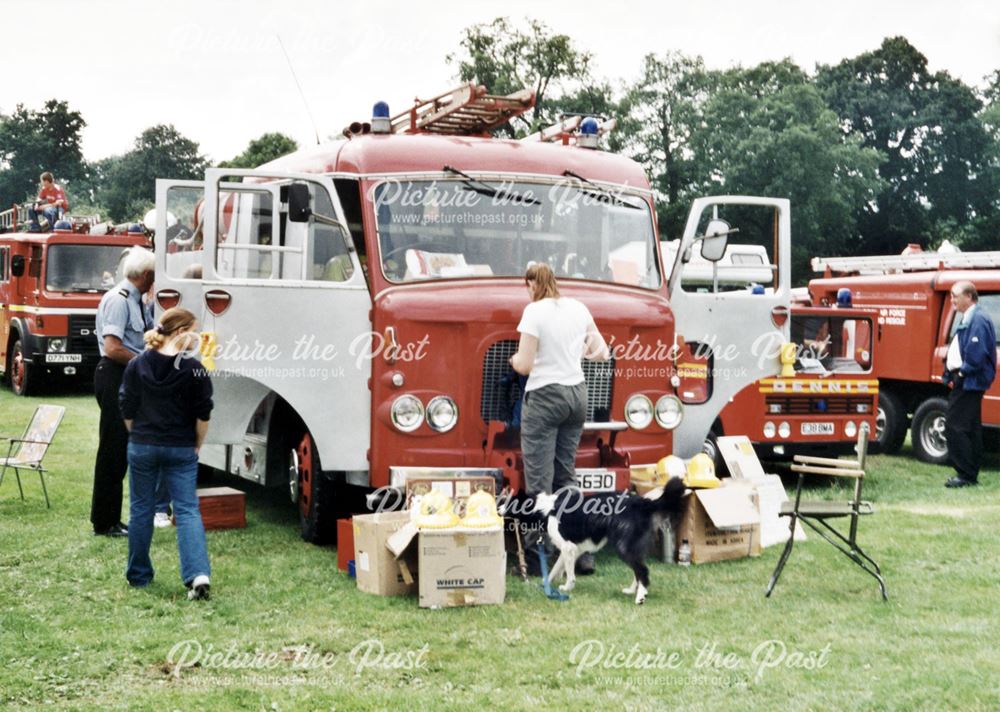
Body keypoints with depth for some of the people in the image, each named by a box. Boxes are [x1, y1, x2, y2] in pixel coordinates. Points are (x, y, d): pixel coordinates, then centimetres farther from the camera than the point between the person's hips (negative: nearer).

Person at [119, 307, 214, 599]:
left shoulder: (136, 366, -1)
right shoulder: (193, 369, -9)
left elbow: (127, 410, 3)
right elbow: (203, 415, -7)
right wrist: (197, 445, 7)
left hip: (142, 447, 2)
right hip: (181, 449, -2)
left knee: (141, 510, 14)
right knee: (187, 510, -1)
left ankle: (138, 575, 22)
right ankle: (198, 573, -17)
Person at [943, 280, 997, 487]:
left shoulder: (978, 319, -17)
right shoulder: (965, 319, 15)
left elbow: (977, 354, -24)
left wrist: (962, 372, -13)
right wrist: (951, 373, 10)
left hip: (970, 382, -10)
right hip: (965, 382, 10)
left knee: (955, 426, -10)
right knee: (970, 429, 13)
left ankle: (966, 474, -7)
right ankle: (970, 475, 18)